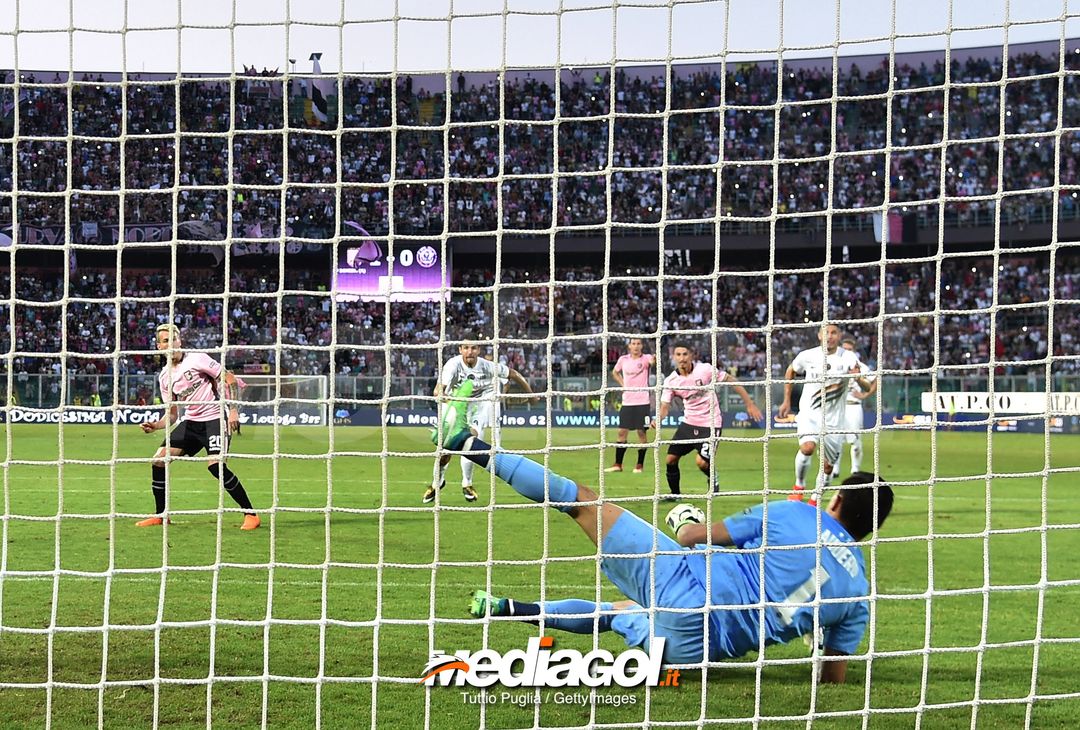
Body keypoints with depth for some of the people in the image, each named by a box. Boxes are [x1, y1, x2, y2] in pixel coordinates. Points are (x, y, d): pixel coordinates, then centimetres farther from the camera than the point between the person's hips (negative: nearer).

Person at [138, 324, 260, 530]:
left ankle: (250, 514, -14)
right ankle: (160, 515, 12)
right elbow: (172, 414, 14)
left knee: (215, 465, -25)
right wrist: (155, 426, -5)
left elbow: (229, 379, -8)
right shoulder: (165, 377, 9)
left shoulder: (196, 359, -9)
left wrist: (233, 410, -17)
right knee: (159, 461, -3)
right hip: (190, 421, 7)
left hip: (215, 418, -6)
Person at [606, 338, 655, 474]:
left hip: (642, 401, -3)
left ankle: (640, 465, 9)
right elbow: (615, 373, 24)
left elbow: (652, 361, -30)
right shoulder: (623, 360, 5)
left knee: (641, 432, -1)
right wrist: (622, 384, 8)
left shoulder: (645, 358, -6)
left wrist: (654, 359, -54)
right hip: (627, 401, 3)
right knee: (622, 432, 4)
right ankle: (618, 464, 12)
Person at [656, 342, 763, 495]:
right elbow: (665, 406, -5)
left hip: (710, 424, -4)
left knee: (702, 462, -17)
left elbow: (731, 380, -6)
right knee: (671, 459, -1)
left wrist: (749, 403, -5)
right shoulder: (670, 381, -5)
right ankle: (675, 494, 20)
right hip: (688, 423, 4)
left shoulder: (705, 369, -15)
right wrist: (658, 419, -29)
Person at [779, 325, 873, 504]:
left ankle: (815, 500, 29)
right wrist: (787, 401, 13)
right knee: (807, 448, -29)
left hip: (833, 420, 1)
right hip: (809, 414, -1)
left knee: (828, 467, 7)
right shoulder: (807, 356, -6)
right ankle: (799, 485, -6)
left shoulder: (849, 358, -8)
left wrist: (859, 378, -33)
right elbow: (791, 372, 15)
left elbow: (867, 388, -11)